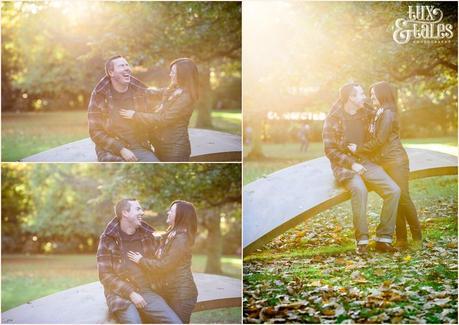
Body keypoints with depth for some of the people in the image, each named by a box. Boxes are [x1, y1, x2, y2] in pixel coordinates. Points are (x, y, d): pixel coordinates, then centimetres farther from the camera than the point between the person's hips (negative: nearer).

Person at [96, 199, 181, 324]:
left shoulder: (147, 235, 12)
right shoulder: (108, 239, 0)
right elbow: (105, 275, -5)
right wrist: (130, 293, -14)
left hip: (145, 291, 4)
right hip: (120, 294, -4)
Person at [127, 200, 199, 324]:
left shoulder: (181, 238, -17)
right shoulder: (171, 236, 13)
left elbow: (164, 266, -17)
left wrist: (141, 260, -8)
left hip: (181, 292, -10)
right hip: (169, 291, 10)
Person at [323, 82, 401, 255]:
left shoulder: (366, 114, 9)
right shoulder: (333, 119, -5)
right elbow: (330, 150, -7)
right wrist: (351, 164, -17)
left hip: (365, 162, 5)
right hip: (344, 166, -5)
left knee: (393, 190, -17)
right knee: (359, 189, -36)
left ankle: (383, 238, -9)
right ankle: (362, 240, -26)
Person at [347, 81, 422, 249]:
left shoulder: (388, 113, -11)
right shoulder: (379, 113, 18)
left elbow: (379, 140, -17)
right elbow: (374, 139, 20)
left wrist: (359, 149, -11)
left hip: (396, 161, -9)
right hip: (385, 163, 9)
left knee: (402, 197, -9)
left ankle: (417, 237, 0)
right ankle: (401, 239, 4)